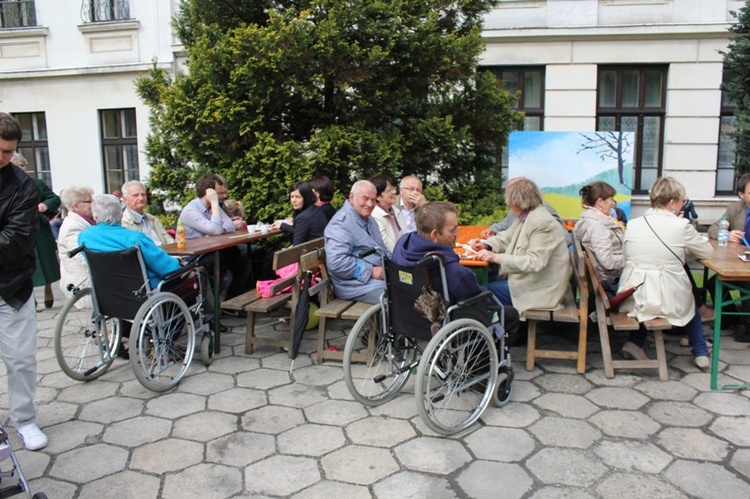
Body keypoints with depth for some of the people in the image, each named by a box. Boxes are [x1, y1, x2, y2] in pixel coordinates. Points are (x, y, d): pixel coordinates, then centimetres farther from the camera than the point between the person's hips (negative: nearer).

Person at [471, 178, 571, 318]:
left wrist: (496, 257, -35)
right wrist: (485, 245, -6)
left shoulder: (542, 222, -23)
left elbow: (534, 263, -30)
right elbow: (505, 238, 15)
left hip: (542, 290, -10)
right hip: (528, 279, 10)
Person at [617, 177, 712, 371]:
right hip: (668, 302, -2)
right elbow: (707, 251, 5)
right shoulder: (681, 226, -10)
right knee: (690, 301, 31)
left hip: (633, 299, 2)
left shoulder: (633, 224, 1)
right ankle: (701, 353, 35)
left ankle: (635, 342, 22)